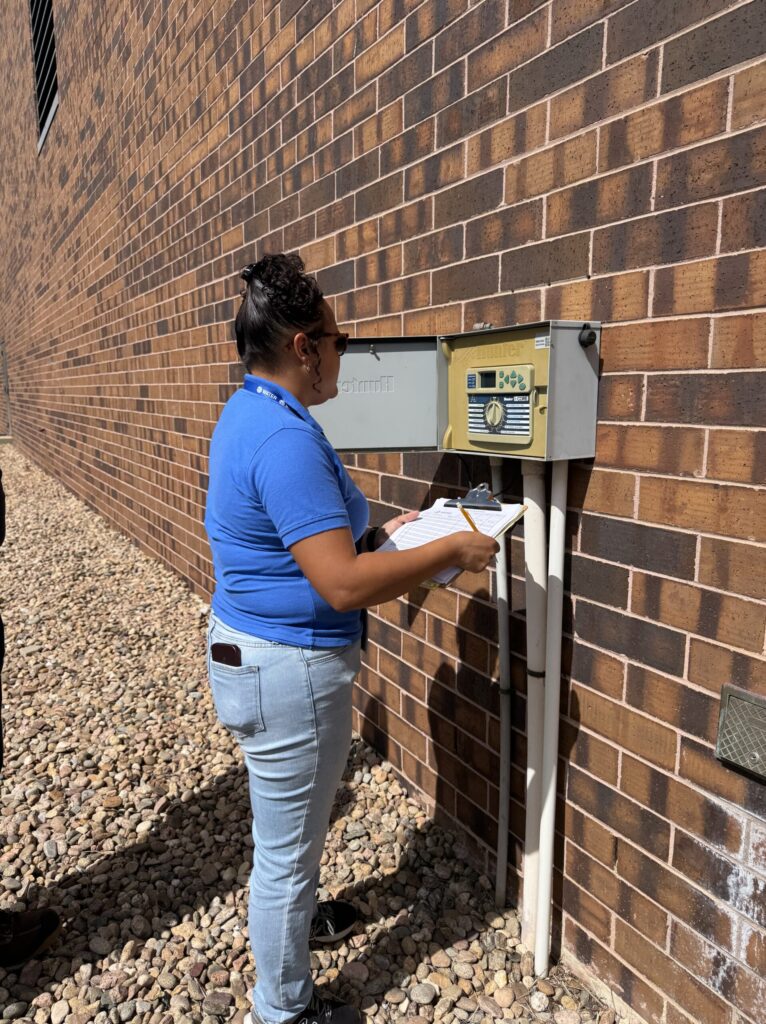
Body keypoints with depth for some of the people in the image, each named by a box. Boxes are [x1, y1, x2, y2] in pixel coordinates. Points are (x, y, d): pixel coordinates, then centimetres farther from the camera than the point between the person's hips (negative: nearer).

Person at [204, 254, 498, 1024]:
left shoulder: (247, 415, 6)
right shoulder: (284, 437, -27)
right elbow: (344, 585, -31)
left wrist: (375, 533, 10)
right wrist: (453, 550, -20)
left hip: (249, 645, 10)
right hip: (287, 667, -10)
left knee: (286, 825, 31)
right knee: (288, 844, 11)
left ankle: (292, 917, 56)